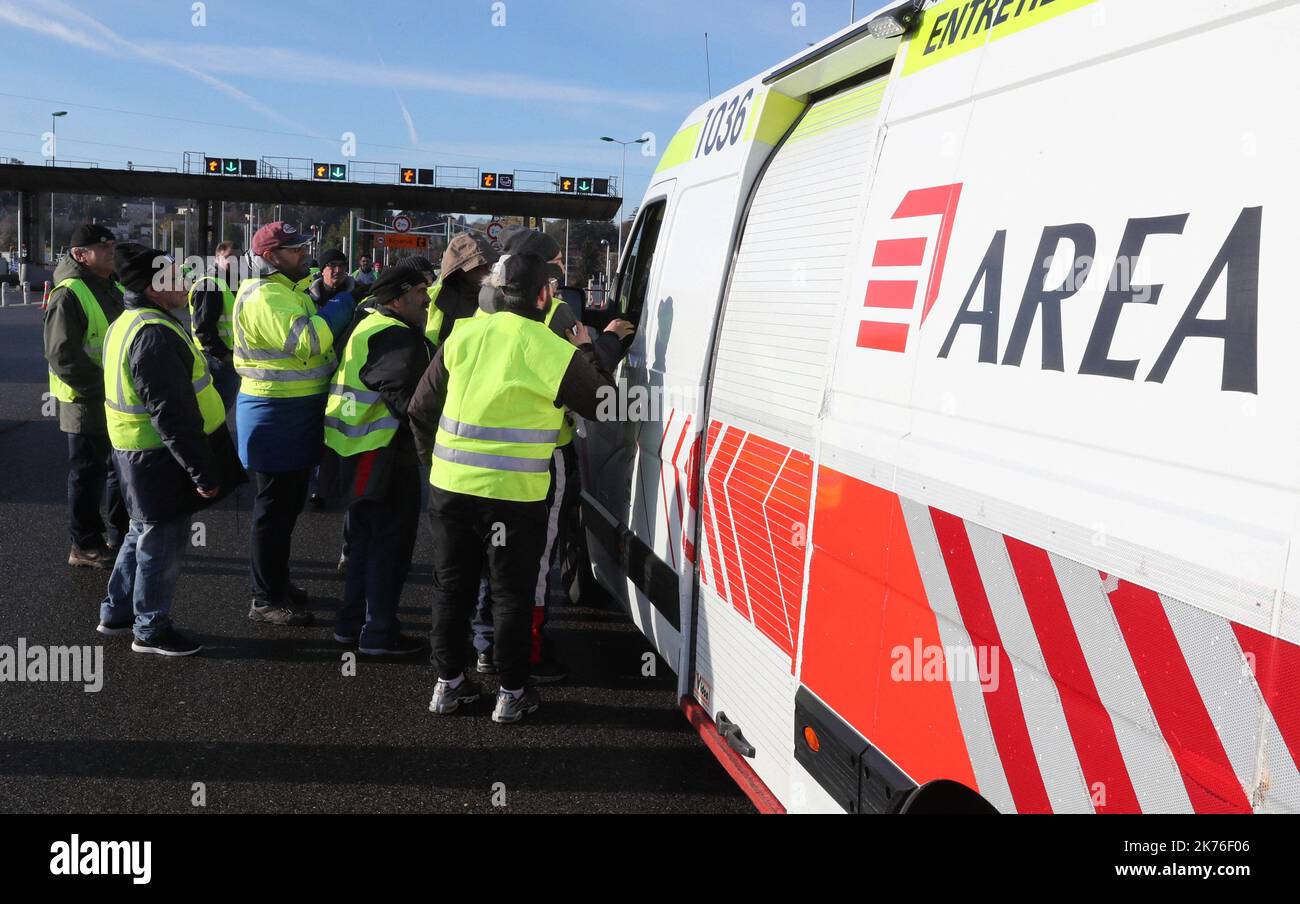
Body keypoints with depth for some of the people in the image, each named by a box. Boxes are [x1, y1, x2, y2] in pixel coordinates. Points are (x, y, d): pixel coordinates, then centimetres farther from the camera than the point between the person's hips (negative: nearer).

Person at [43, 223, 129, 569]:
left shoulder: (114, 289, 12)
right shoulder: (69, 294, -16)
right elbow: (63, 356, -21)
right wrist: (104, 386, -22)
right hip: (87, 404, -9)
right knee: (87, 475, 3)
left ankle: (121, 536, 32)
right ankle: (84, 546, 15)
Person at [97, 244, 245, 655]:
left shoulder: (129, 323, 10)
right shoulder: (155, 335, -25)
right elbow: (173, 415, -27)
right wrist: (202, 472, -22)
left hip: (139, 452, 11)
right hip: (162, 459, -11)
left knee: (144, 532, 24)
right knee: (162, 542, 4)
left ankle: (117, 613, 37)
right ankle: (151, 630, 19)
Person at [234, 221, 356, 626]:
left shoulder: (289, 290, 15)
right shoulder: (263, 297, -18)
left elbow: (312, 342, 20)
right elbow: (304, 340, -31)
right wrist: (341, 305, -20)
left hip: (297, 415, 10)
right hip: (275, 417, -10)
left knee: (288, 505, 20)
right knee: (274, 509, -2)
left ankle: (278, 581, 34)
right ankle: (266, 599, 8)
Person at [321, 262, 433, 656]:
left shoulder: (368, 326, 15)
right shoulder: (397, 337, -19)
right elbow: (407, 398, -26)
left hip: (360, 452, 11)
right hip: (384, 458, -11)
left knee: (365, 537, 20)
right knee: (391, 542, 0)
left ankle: (352, 623, 29)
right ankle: (378, 633, 9)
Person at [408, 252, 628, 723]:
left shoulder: (463, 335, 2)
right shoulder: (554, 351, -11)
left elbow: (420, 408, 8)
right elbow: (604, 402, 4)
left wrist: (432, 456, 22)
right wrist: (587, 351, 17)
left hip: (449, 485, 4)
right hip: (513, 495, -4)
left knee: (452, 585, 18)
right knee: (512, 595, 11)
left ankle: (448, 682, 29)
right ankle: (512, 693, 22)